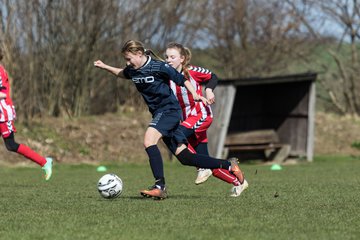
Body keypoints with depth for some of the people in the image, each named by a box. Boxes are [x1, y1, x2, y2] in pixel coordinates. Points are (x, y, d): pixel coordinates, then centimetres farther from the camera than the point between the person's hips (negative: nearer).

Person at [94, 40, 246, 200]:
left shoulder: (158, 67, -15)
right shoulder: (132, 70, 6)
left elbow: (181, 79, -9)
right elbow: (123, 74, 30)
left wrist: (195, 95, -19)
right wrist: (105, 67, 23)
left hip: (169, 110, -8)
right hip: (159, 113, 8)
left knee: (149, 140, -28)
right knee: (184, 157, 4)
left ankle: (160, 187, -30)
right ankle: (229, 165, 14)